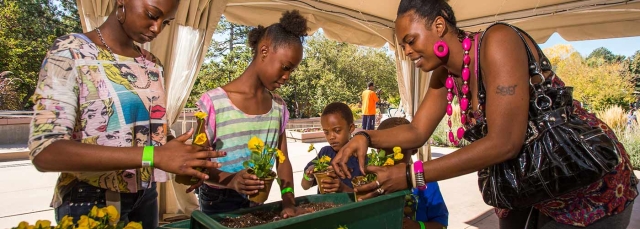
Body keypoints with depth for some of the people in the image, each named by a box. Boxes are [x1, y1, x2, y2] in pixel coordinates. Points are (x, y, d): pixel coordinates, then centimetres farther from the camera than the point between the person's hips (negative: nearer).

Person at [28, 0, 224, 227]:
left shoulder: (152, 64, 3)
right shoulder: (70, 51, -14)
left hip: (145, 196, 6)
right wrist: (152, 155, -34)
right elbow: (45, 151, -24)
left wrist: (186, 159, -12)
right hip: (89, 201, -5)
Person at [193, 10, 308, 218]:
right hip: (218, 202, -5)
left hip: (257, 200, 5)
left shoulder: (278, 107, -2)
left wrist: (289, 202, -13)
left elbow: (283, 160, 0)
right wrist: (231, 180, -32)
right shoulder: (214, 102, -19)